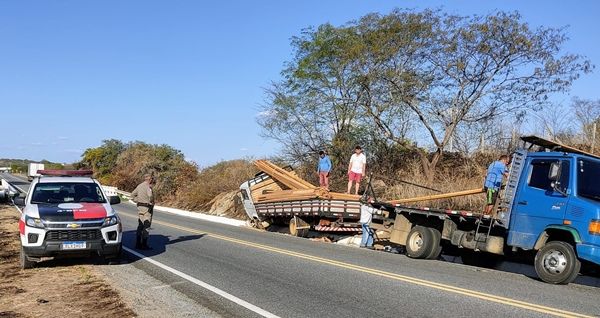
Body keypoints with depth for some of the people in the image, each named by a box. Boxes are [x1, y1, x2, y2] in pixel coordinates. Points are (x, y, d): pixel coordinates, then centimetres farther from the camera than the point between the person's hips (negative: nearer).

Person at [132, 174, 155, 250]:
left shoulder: (139, 186, 13)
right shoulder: (148, 186, -14)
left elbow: (132, 195, 20)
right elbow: (150, 195, -32)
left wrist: (138, 201, 14)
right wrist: (151, 202, -16)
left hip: (140, 206, 8)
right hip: (147, 208, -8)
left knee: (140, 225, 13)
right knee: (146, 226, -4)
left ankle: (138, 244, 17)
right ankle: (144, 245, -3)